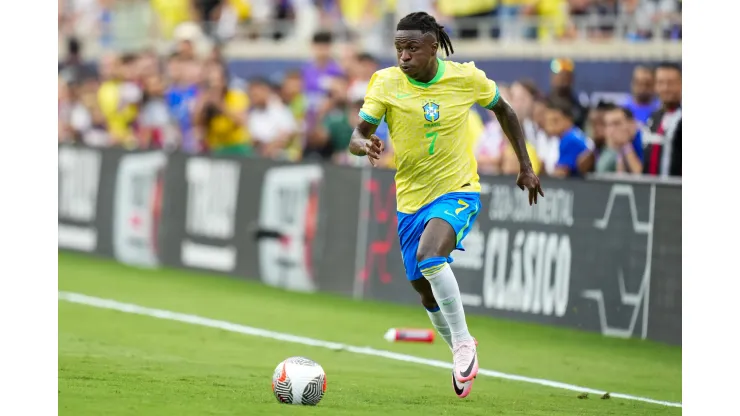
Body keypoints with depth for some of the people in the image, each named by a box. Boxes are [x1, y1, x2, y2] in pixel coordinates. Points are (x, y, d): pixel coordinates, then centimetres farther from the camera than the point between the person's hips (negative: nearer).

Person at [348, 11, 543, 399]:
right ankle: (464, 359, 37)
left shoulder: (466, 77, -9)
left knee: (429, 256, -32)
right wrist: (365, 145, -34)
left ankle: (463, 343, -15)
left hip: (458, 192, -3)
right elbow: (356, 136, -10)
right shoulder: (386, 82, -9)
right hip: (411, 199, 4)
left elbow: (503, 111, 10)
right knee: (427, 293, 11)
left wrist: (526, 166, 11)